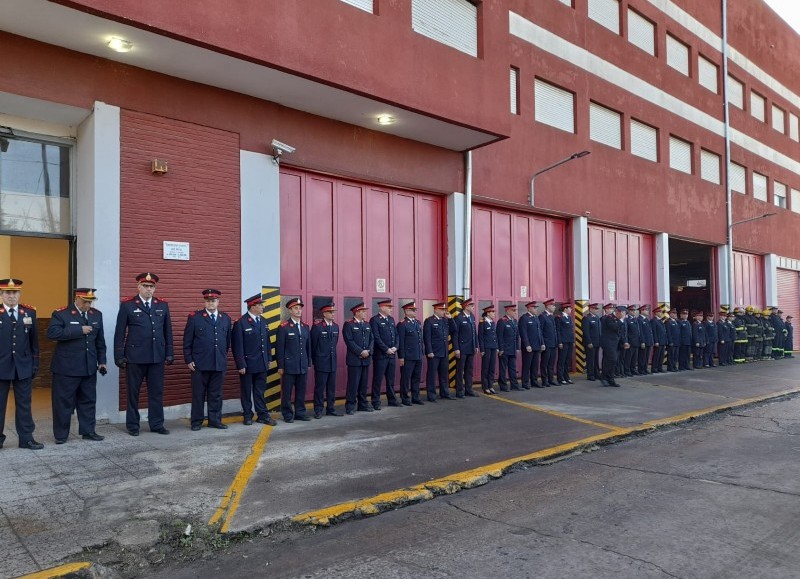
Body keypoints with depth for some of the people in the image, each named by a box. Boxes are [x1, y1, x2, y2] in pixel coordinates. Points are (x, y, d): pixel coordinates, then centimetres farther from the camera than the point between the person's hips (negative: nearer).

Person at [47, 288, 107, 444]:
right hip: (66, 367, -5)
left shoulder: (96, 315, 9)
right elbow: (52, 333, -23)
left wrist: (102, 361, 10)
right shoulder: (61, 314, -7)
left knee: (88, 400, 10)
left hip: (89, 367, 5)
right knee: (63, 401, 3)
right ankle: (61, 435, 15)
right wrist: (79, 330, -25)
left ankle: (88, 431, 20)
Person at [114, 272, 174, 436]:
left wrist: (169, 353, 7)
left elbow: (168, 331, 10)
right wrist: (119, 356, -4)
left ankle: (157, 424, 17)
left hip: (157, 357, 3)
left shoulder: (163, 305, 8)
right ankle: (132, 425, 20)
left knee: (157, 392, 7)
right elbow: (120, 333, -1)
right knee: (133, 392, 8)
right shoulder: (127, 305, -1)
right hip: (135, 356, -3)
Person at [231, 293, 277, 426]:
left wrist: (268, 359, 10)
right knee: (246, 391, 8)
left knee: (260, 391, 11)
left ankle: (262, 415, 16)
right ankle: (247, 416, 20)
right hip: (247, 364, -5)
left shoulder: (263, 321, 8)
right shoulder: (241, 323, -12)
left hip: (262, 364, 5)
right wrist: (240, 365, -14)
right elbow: (237, 346, -13)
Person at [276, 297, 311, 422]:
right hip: (289, 366, -5)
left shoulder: (305, 326, 11)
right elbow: (279, 348, -6)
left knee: (301, 392, 10)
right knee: (287, 392, 3)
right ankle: (287, 415, 13)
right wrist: (280, 366, -8)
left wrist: (308, 363, 12)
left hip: (303, 366, 5)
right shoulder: (283, 327, -5)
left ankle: (300, 413, 20)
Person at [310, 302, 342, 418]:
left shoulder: (336, 326, 8)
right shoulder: (317, 327, -10)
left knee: (332, 387, 11)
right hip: (321, 363, -6)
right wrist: (315, 360, 2)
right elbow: (313, 345, -4)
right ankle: (318, 410, 9)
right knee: (319, 387, 1)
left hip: (332, 362, 6)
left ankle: (331, 409, 20)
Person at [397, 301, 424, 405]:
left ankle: (415, 397, 22)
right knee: (406, 378, 2)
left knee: (417, 377, 13)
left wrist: (422, 353, 14)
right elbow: (400, 342, -12)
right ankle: (405, 399, 11)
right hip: (408, 357, -7)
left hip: (418, 356, 7)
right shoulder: (402, 324, -9)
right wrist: (401, 357, -15)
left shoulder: (418, 323, 14)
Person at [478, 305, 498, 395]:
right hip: (486, 348, -7)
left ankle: (491, 386, 17)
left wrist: (497, 347, 11)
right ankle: (485, 387, 7)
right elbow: (480, 337, -10)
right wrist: (482, 350, -13)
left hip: (493, 348, 7)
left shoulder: (493, 323, 13)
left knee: (492, 368, 9)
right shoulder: (482, 323, -8)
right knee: (485, 368, 1)